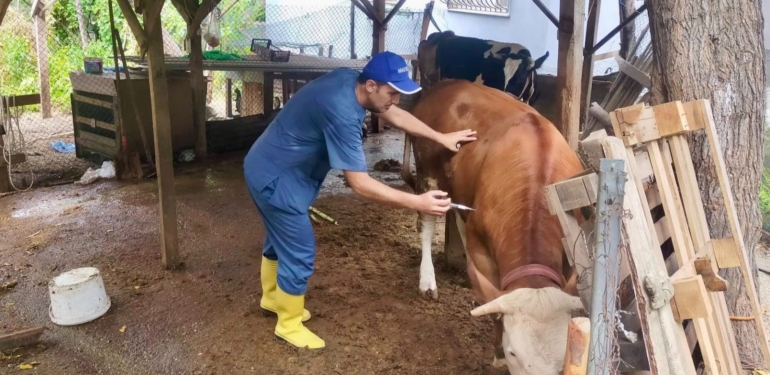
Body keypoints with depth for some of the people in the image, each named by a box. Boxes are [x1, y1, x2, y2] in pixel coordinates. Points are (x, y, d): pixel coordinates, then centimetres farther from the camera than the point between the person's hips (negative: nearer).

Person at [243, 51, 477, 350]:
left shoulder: (349, 78, -5)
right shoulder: (341, 112, -32)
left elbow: (393, 114, 8)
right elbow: (360, 184, -31)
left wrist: (441, 138, 5)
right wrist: (417, 202, -32)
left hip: (269, 167, 10)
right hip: (274, 178, -10)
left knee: (281, 238, 25)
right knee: (299, 252, 1)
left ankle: (272, 298, 47)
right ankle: (289, 325, 22)